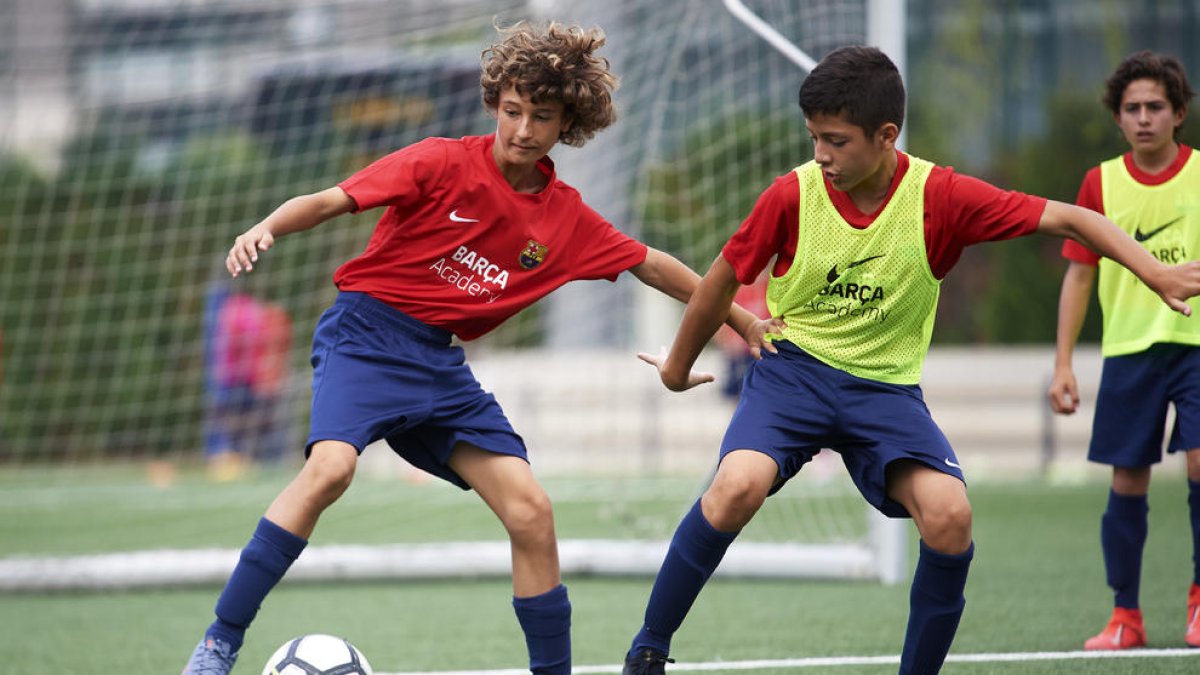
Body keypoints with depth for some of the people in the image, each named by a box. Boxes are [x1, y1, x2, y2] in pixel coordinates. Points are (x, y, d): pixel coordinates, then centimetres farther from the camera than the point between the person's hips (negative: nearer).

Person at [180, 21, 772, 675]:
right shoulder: (444, 164, -9)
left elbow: (651, 265, 20)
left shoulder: (565, 216, 6)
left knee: (530, 511, -4)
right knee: (330, 466, -31)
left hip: (439, 363, 6)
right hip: (367, 332, -6)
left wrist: (742, 319, 24)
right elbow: (328, 201, -12)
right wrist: (266, 228, -31)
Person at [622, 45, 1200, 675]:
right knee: (739, 484, -30)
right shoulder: (792, 195, -12)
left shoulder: (939, 196, -12)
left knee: (949, 515, -24)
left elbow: (1067, 218, -11)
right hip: (793, 367, -1)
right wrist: (678, 366, 17)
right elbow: (724, 279, 4)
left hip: (885, 386, 1)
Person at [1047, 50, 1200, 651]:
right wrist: (1062, 364, 4)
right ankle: (1125, 617, 13)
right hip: (1128, 350, 2)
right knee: (1126, 484, 2)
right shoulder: (1101, 183, 5)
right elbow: (1079, 274, 9)